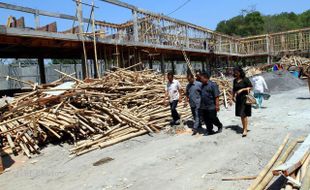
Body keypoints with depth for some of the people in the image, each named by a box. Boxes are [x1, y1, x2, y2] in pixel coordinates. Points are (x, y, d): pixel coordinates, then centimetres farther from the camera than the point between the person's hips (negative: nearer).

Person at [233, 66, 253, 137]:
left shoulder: (245, 79, -9)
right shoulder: (235, 80, 9)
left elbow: (250, 87, -8)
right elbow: (234, 89, 18)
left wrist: (242, 89, -17)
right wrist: (234, 96, 8)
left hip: (245, 98, -6)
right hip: (238, 99, 6)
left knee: (243, 114, -9)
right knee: (241, 115, 12)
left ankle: (245, 130, -3)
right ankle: (244, 127, 25)